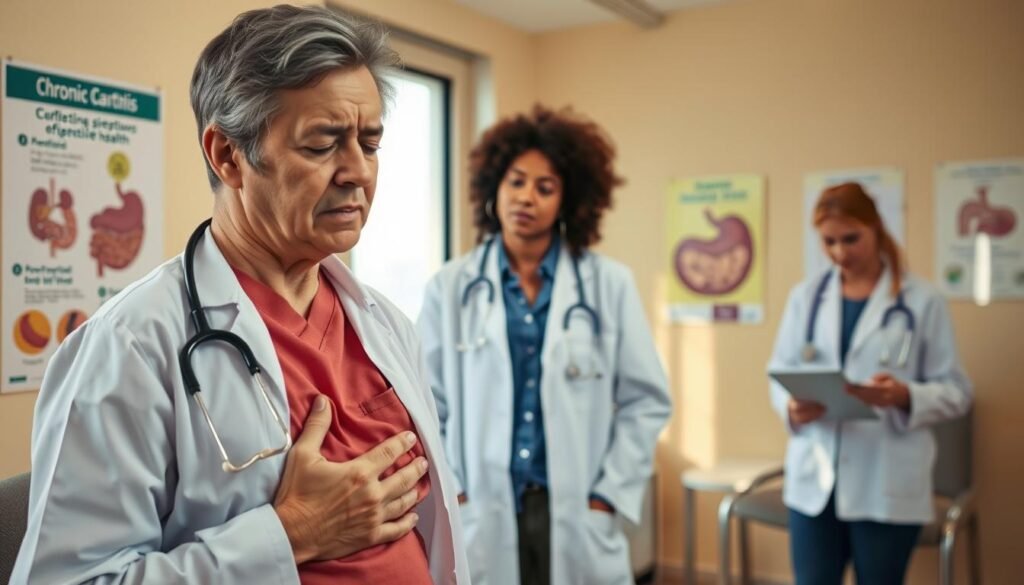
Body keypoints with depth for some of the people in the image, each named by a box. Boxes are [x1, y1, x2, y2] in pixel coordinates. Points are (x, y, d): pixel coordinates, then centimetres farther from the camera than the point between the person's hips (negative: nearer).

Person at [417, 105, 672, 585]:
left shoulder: (611, 284, 1)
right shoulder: (450, 287, 2)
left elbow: (646, 402, 3)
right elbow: (425, 407, 4)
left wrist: (607, 496, -3)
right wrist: (449, 498, -4)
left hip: (577, 517, 0)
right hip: (479, 520, 0)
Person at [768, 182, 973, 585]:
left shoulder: (922, 301, -2)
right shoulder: (805, 296, 6)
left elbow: (955, 392, -2)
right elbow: (779, 372, 8)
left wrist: (905, 397, -22)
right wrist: (790, 406, -14)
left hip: (887, 485, -2)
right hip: (814, 479, 2)